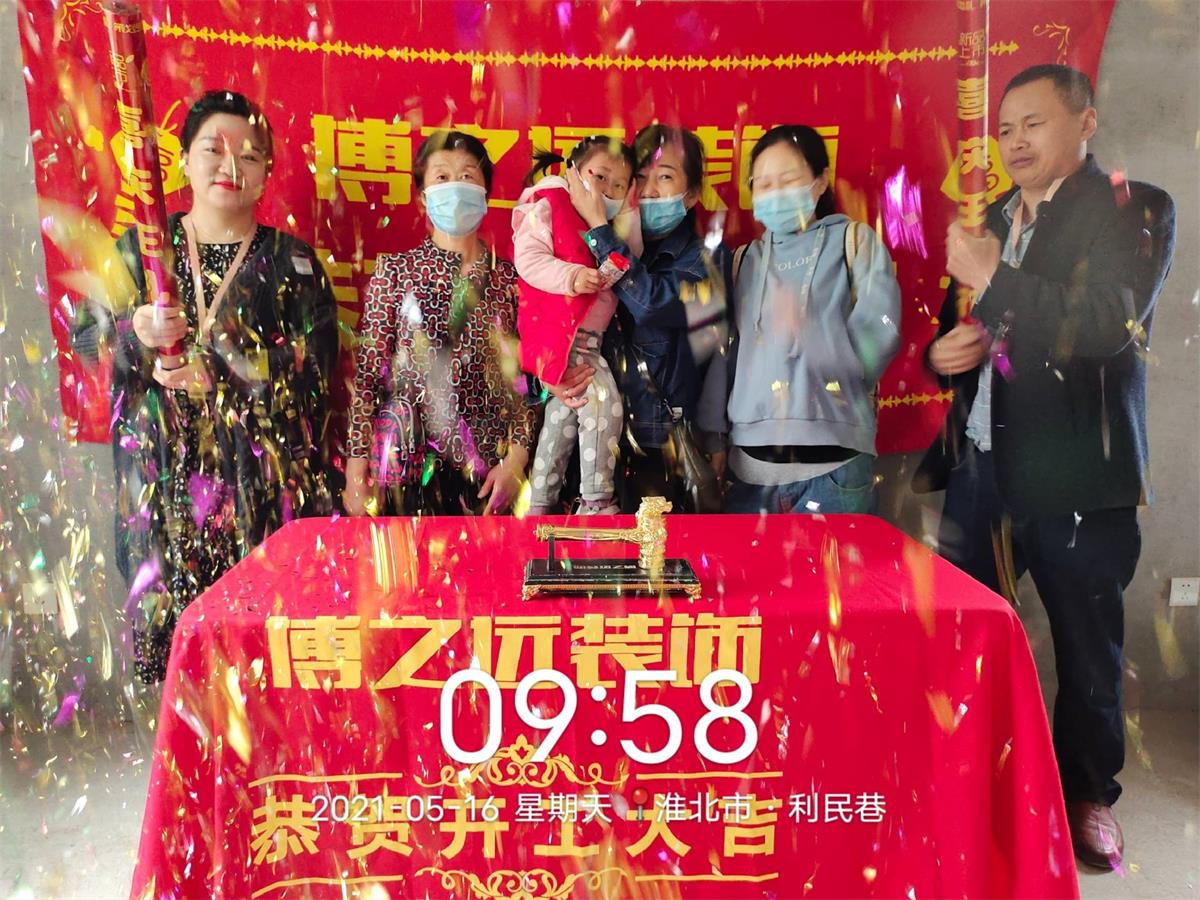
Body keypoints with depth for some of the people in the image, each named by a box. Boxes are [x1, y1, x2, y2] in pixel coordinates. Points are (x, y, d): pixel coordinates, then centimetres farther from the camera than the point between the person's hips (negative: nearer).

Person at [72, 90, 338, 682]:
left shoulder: (290, 261, 4)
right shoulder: (137, 246, 10)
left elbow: (314, 364, -6)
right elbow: (85, 338, 8)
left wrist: (216, 369, -17)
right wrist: (136, 333, -14)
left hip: (264, 475, -1)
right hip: (162, 469, 2)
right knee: (168, 607, 4)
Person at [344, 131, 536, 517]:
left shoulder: (509, 278, 3)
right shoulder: (394, 271, 0)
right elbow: (367, 374, -2)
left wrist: (515, 460, -4)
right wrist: (355, 471, -5)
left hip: (487, 471, 1)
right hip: (407, 465, -1)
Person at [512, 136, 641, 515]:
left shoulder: (606, 224, 22)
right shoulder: (547, 207, -2)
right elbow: (528, 258, -14)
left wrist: (627, 212, 6)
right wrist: (572, 277, -27)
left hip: (588, 336, 10)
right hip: (559, 330, -10)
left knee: (565, 412, 16)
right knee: (602, 398, -20)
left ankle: (539, 502, 30)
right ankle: (596, 502, -14)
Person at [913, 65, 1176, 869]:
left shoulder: (1136, 211, -2)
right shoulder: (992, 220, 15)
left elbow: (1109, 324, -19)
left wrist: (994, 278, -18)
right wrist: (943, 350, 0)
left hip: (1076, 473, -5)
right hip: (982, 466, 5)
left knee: (1086, 647, 9)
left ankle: (1090, 796, 31)